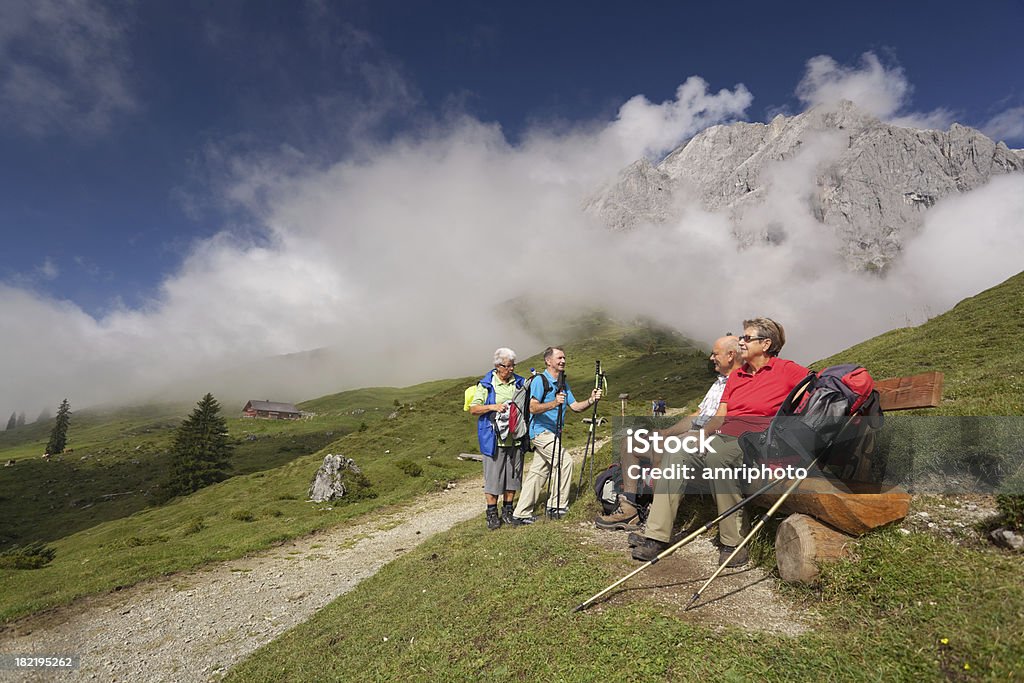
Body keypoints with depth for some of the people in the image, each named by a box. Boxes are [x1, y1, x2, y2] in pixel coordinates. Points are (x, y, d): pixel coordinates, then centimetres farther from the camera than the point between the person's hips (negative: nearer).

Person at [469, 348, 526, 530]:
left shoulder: (520, 383, 9)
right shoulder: (486, 384, -3)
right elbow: (473, 409, -6)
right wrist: (493, 407, -20)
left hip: (515, 438, 4)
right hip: (494, 438, -4)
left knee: (513, 476, 11)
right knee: (493, 477, 1)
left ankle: (507, 511, 26)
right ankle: (492, 514, 15)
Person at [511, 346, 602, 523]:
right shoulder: (540, 380, -10)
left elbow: (575, 407, 11)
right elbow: (533, 408, -20)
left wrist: (591, 400, -6)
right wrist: (553, 404, -33)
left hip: (552, 433, 8)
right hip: (541, 431, -8)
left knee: (537, 472, 8)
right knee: (565, 461, -15)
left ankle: (521, 514, 13)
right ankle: (556, 506, -3)